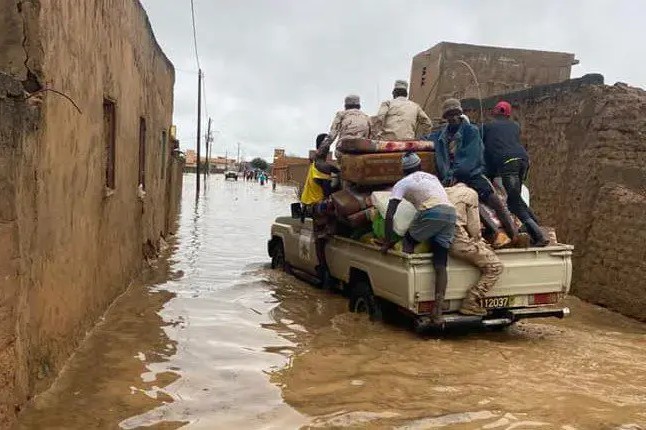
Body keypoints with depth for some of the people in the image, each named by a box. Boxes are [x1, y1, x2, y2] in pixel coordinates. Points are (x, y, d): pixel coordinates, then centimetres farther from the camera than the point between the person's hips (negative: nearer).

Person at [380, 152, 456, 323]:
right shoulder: (432, 177, 32)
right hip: (451, 214, 6)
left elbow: (389, 215, 6)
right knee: (440, 265, 2)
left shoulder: (402, 183, 14)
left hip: (432, 212, -5)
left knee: (408, 240, 19)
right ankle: (438, 310, -6)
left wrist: (388, 242, 11)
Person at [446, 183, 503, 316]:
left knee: (487, 250, 23)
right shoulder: (471, 193, 0)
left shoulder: (445, 192, 22)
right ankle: (470, 304, -9)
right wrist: (478, 238, 17)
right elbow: (474, 227, -3)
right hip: (459, 241, -9)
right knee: (495, 267, -4)